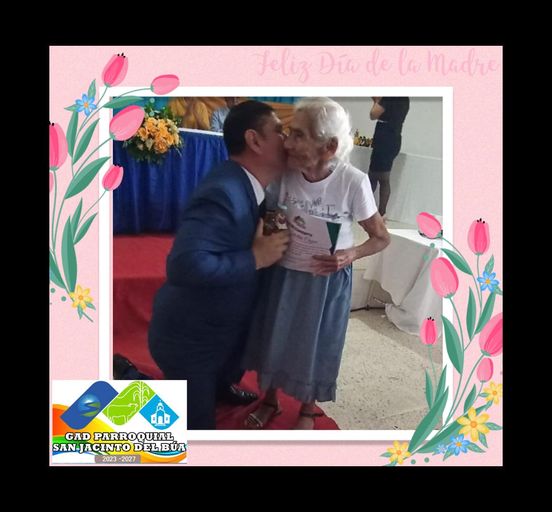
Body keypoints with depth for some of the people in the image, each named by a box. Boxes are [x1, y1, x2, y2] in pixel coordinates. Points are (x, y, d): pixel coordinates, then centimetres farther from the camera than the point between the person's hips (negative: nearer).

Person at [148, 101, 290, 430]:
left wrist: (272, 240, -8)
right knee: (196, 423, 7)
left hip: (222, 328, 9)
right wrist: (256, 259, -31)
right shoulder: (224, 193, -31)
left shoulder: (247, 187, 0)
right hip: (189, 336, -9)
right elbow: (185, 265, -42)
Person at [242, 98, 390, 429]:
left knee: (316, 346, 16)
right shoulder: (284, 174, -15)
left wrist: (351, 255, -27)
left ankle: (308, 409, 45)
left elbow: (381, 238, -10)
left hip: (327, 281, -2)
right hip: (283, 274, 3)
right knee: (273, 338, 18)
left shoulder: (354, 182, -22)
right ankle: (270, 401, 46)